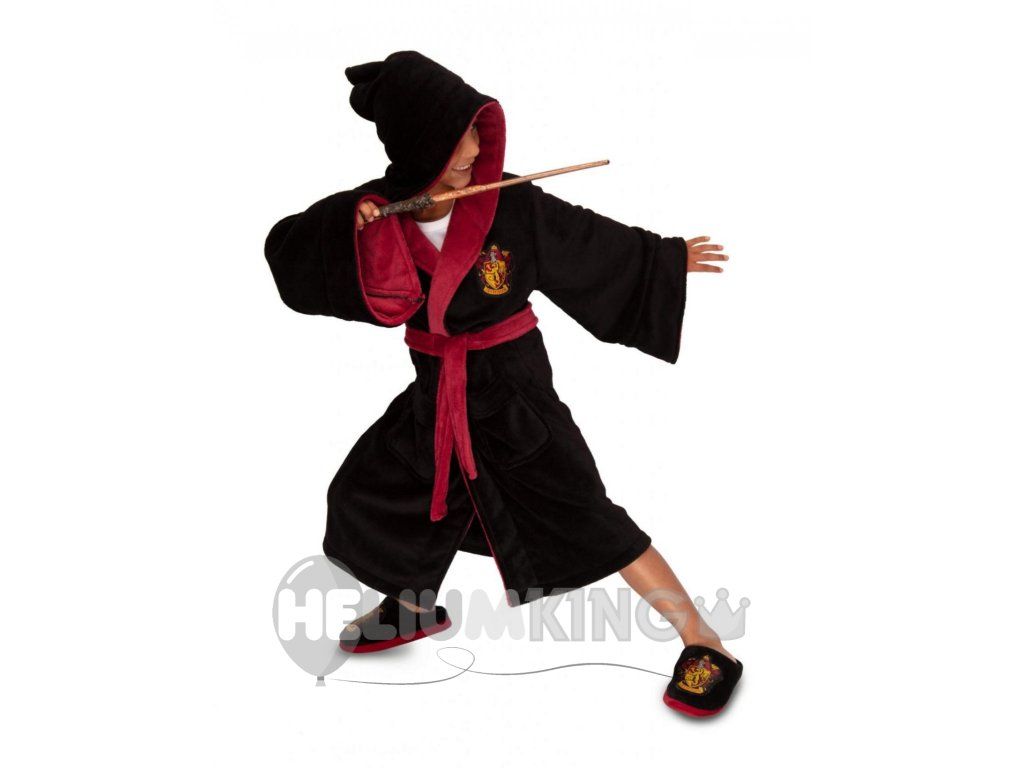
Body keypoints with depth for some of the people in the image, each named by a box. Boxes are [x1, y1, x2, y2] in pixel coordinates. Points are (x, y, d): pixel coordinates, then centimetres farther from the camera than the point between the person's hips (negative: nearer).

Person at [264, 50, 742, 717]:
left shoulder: (513, 204, -15)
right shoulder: (377, 210, -8)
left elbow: (596, 243, -1)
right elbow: (285, 251, -7)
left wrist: (670, 258, 7)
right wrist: (351, 227, -25)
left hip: (513, 385, -5)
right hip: (434, 389, 5)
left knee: (589, 520, -12)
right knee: (366, 495, 17)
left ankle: (705, 644, 0)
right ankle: (416, 607, 45)